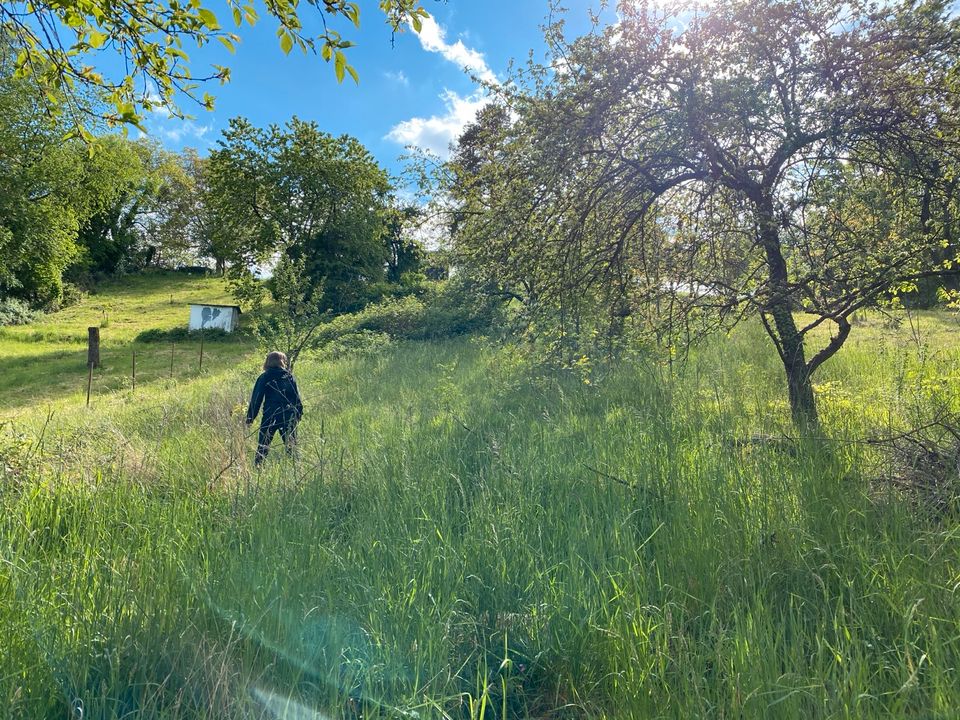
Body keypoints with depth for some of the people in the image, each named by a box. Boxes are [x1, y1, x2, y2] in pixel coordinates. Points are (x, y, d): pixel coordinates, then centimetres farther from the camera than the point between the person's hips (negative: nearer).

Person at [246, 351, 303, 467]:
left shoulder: (264, 377, -1)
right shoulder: (289, 377, 3)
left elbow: (256, 398, -2)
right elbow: (297, 397, 6)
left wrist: (250, 417, 1)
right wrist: (299, 413, 15)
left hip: (270, 416, -1)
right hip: (289, 416, 1)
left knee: (263, 444, 6)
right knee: (291, 444, 10)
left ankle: (258, 465, 2)